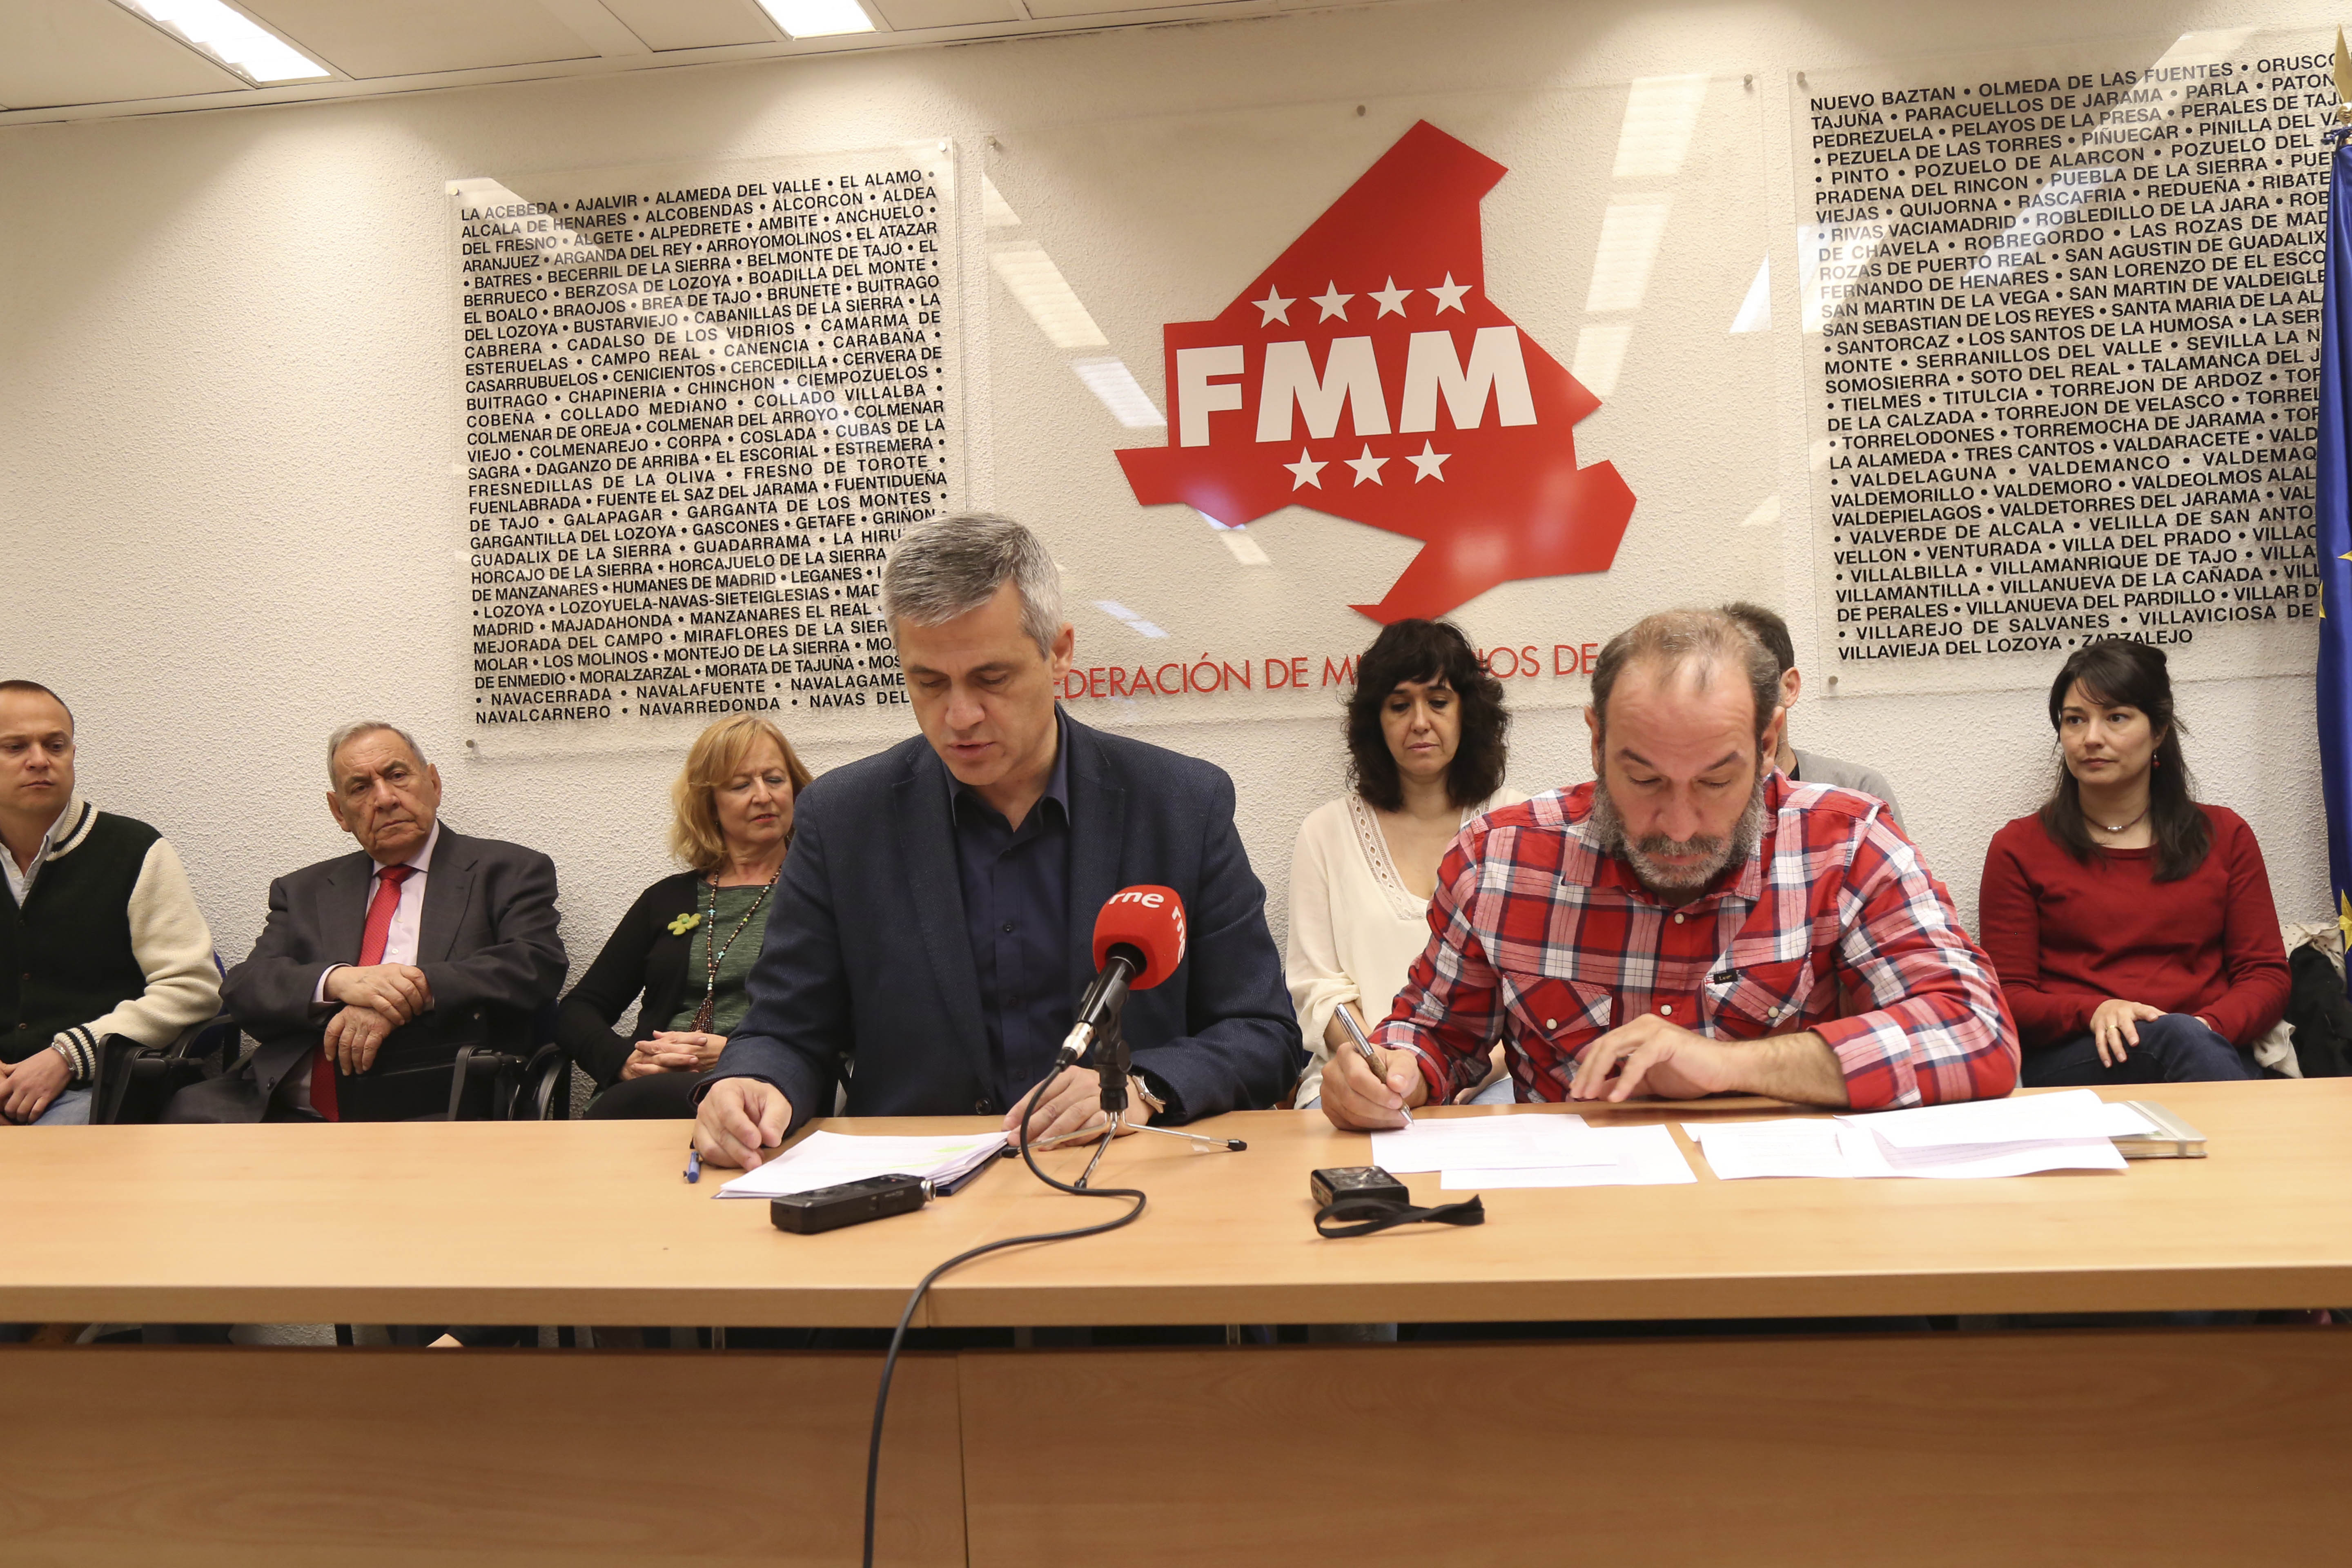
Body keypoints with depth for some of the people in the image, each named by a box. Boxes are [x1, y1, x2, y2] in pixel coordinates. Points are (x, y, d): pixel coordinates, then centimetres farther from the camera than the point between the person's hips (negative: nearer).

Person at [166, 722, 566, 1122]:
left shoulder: (510, 872, 12)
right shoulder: (304, 891, 23)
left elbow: (538, 964, -4)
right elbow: (244, 989, 10)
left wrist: (418, 990, -17)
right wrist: (338, 981, -12)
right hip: (293, 1109, 4)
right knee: (191, 1109, -24)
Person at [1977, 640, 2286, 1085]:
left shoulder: (2225, 835, 17)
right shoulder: (2018, 848, 9)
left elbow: (2267, 975, 10)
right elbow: (2008, 997, 4)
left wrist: (2208, 1026, -12)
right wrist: (2095, 1013, -17)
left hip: (2214, 1046, 3)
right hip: (2068, 1061, -2)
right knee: (2181, 1038, -36)